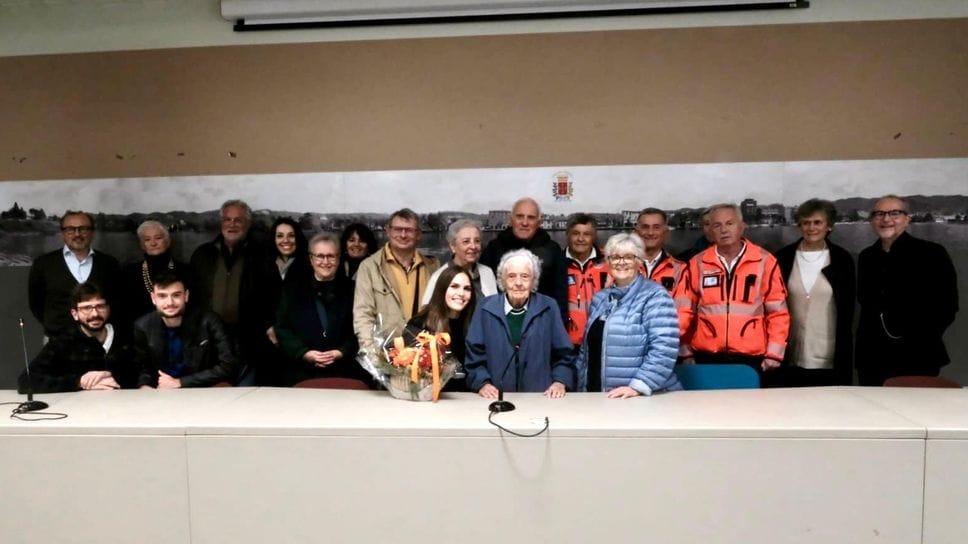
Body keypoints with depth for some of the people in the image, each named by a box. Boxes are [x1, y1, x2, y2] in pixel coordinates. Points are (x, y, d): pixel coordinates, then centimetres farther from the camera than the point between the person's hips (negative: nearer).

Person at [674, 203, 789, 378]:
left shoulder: (765, 261, 0)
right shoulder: (698, 263, 3)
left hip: (752, 358, -1)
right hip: (707, 358, 1)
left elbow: (778, 312, 2)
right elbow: (683, 311, 4)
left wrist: (774, 353, -2)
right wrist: (686, 353, 2)